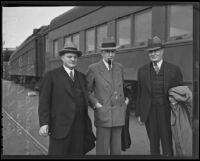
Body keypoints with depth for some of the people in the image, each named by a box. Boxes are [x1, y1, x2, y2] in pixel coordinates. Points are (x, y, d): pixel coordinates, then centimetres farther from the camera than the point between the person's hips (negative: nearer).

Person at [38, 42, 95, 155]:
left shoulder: (81, 77, 14)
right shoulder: (51, 75, -3)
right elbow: (44, 101, -6)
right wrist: (43, 124, -16)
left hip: (79, 126, 5)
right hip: (60, 125, -5)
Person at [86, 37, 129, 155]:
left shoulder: (119, 67, 7)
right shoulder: (93, 69, -7)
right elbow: (86, 91, 1)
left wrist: (126, 99, 9)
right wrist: (95, 104, -11)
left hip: (118, 113, 4)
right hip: (103, 113, -4)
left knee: (116, 148, 12)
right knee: (102, 149, 2)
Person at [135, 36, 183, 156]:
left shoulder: (174, 70, -1)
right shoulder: (142, 71, 5)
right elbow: (140, 93, 8)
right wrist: (139, 114, 5)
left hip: (167, 114, -2)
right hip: (149, 114, 2)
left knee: (167, 145, 3)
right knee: (153, 145, 12)